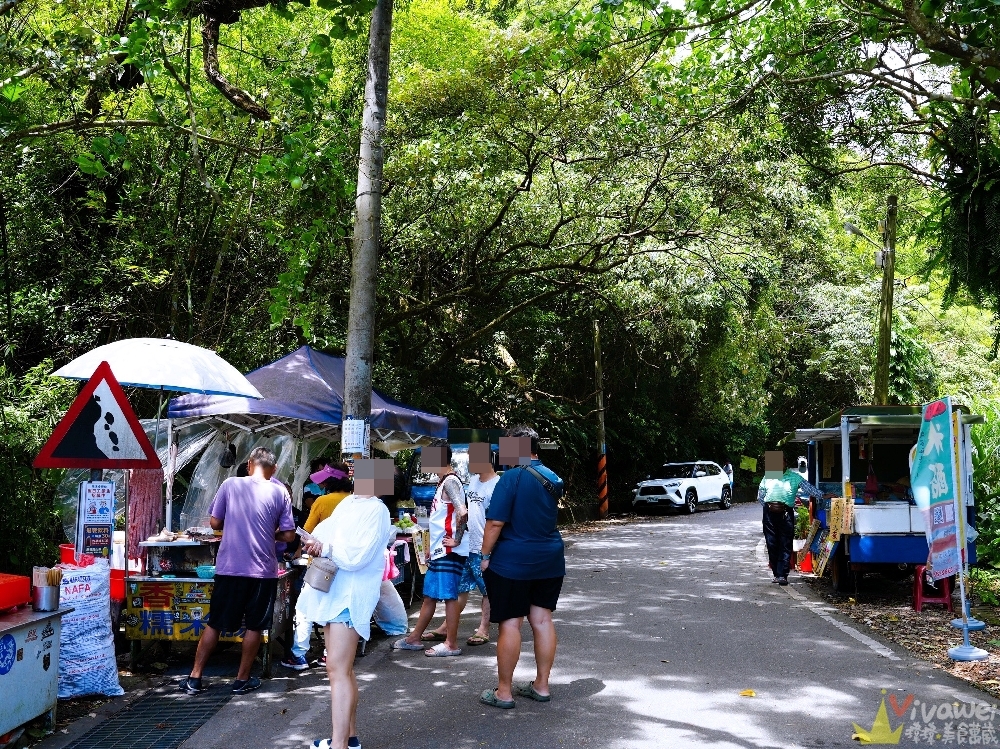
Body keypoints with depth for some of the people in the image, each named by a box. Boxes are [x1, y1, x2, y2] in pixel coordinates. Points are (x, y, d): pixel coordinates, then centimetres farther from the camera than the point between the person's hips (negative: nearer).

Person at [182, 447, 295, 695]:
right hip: (263, 570, -1)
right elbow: (289, 535, -1)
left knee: (215, 624, 12)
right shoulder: (279, 492, -2)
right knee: (255, 626, 12)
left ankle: (195, 678, 17)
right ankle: (242, 679, 18)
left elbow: (214, 523, 4)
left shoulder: (230, 485, -1)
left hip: (229, 567, 1)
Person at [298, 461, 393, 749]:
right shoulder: (346, 503, 14)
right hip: (332, 593, 9)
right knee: (341, 668, 17)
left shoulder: (376, 511, -13)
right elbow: (324, 529, 8)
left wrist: (325, 547, -11)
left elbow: (356, 556, -22)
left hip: (350, 597, -9)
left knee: (338, 670, -13)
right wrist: (317, 542, -13)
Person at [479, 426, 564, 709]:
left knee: (510, 623, 0)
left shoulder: (512, 477, -16)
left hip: (512, 561, -7)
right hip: (550, 560, 7)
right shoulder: (553, 479, 7)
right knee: (542, 619, 12)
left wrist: (485, 555, -9)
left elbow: (495, 522, -18)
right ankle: (541, 686, 21)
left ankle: (504, 692, 8)